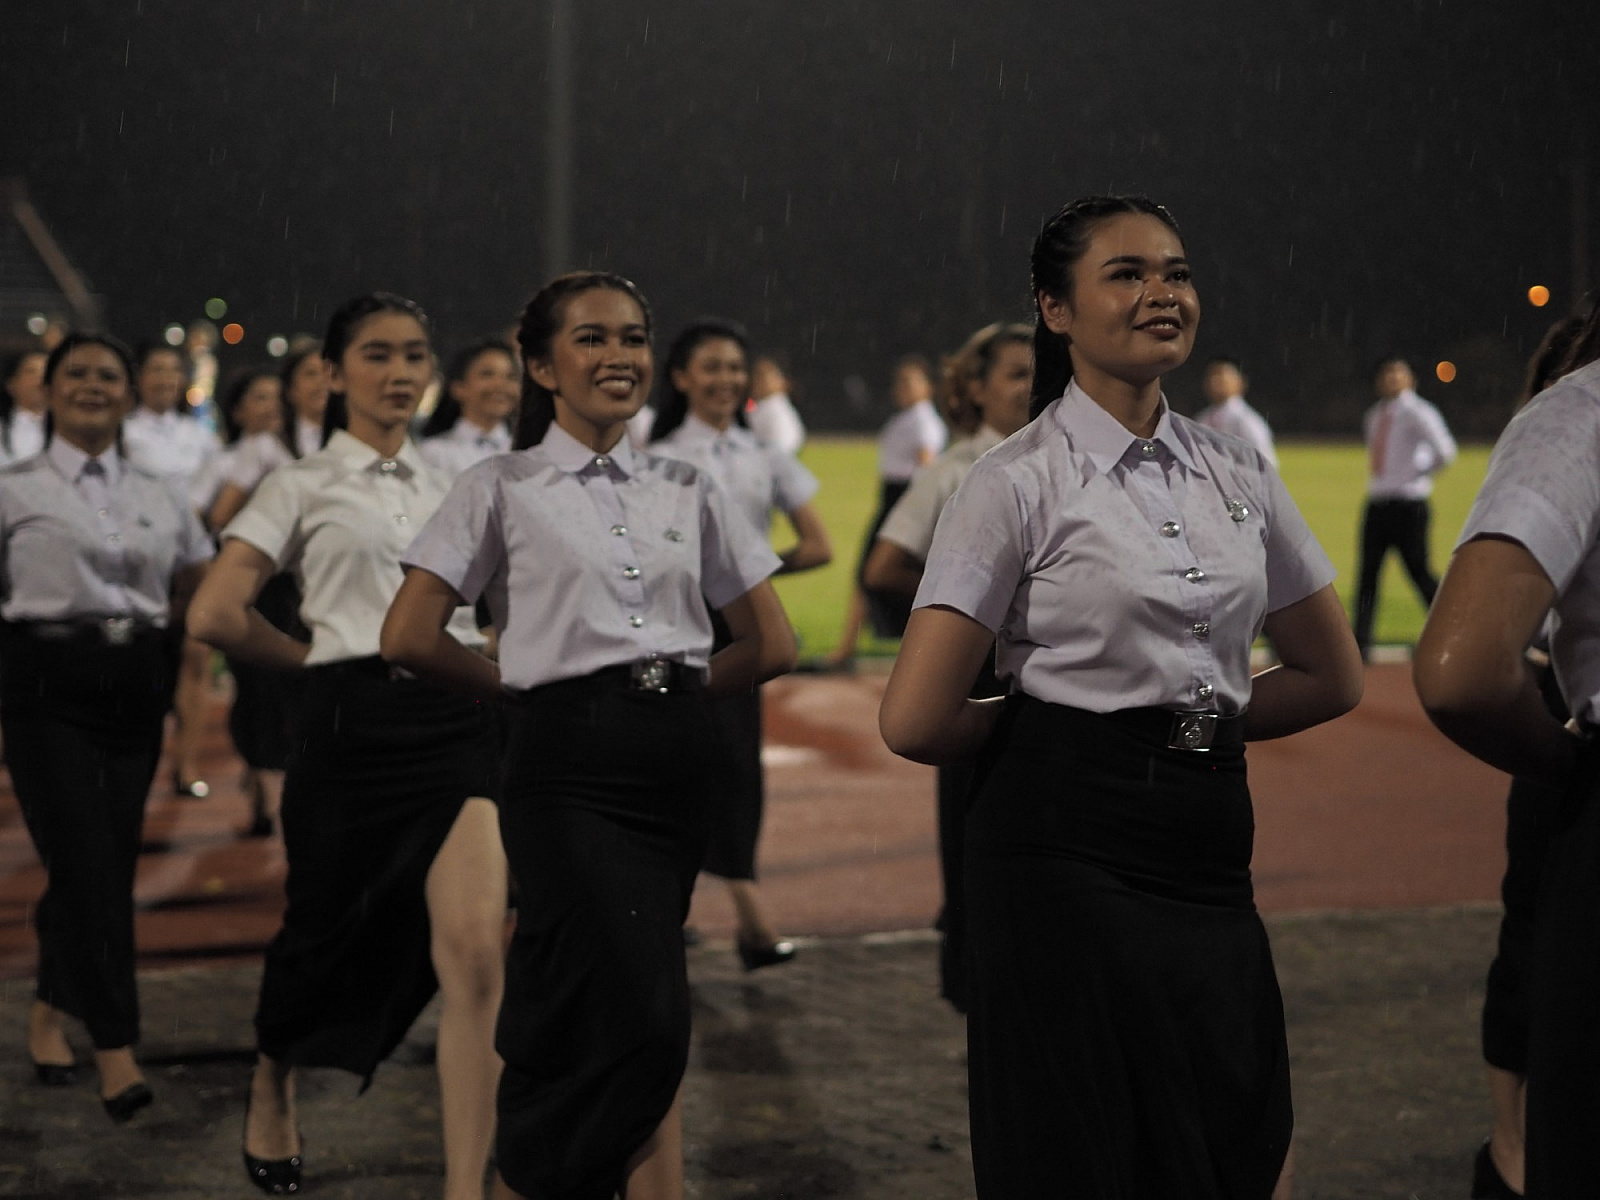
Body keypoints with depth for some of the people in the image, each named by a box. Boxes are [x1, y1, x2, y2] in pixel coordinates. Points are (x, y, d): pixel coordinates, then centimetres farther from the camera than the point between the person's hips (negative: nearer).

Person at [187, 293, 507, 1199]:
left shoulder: (453, 487, 15)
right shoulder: (303, 487, 4)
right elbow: (217, 616, -4)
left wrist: (487, 655, 8)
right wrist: (321, 658, 5)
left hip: (460, 720, 2)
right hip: (356, 725, -2)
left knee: (475, 948, -15)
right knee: (327, 928, 11)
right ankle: (273, 1092, 44)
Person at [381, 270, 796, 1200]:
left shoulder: (688, 490, 13)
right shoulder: (503, 489, 3)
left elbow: (772, 645, 16)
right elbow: (410, 639, -3)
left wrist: (670, 684, 10)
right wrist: (526, 684, 5)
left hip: (678, 762, 4)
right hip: (571, 764, -4)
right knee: (647, 1018, -14)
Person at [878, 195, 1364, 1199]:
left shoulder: (1238, 474, 8)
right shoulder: (1019, 483, -8)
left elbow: (1334, 679, 17)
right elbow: (917, 723, -13)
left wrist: (1188, 720, 9)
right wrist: (1048, 722, 4)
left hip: (1210, 854, 5)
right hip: (1068, 857, -5)